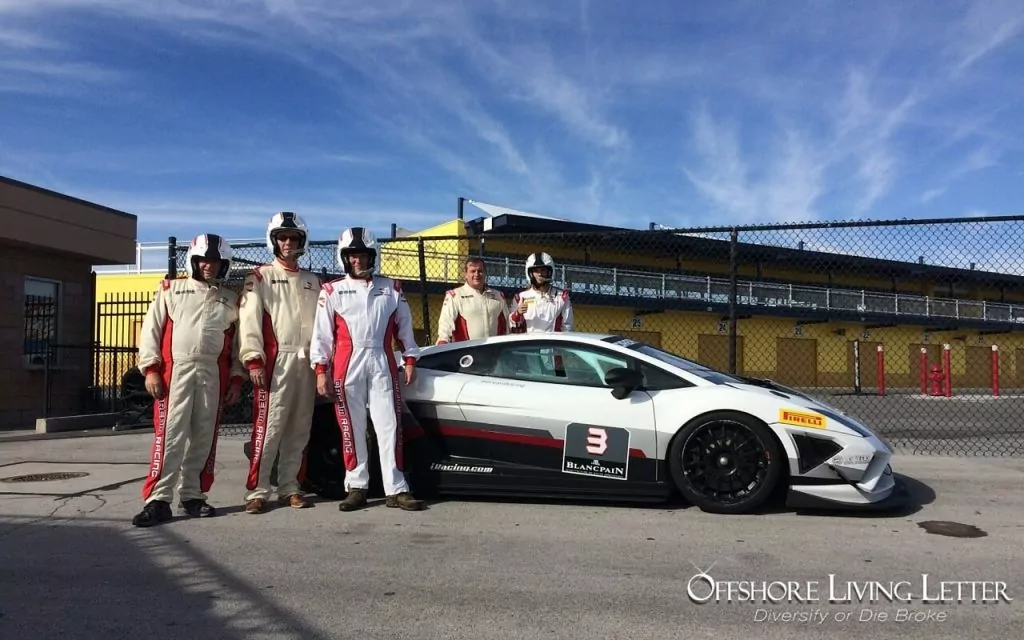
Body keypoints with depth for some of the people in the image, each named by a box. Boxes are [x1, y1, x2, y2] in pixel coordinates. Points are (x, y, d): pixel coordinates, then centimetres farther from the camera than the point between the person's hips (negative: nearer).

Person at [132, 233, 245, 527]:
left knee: (204, 437, 5)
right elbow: (152, 330, 6)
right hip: (175, 371, -2)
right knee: (169, 435, -8)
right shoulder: (170, 290, 11)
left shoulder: (231, 301, 15)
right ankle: (158, 500, -5)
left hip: (213, 375, 2)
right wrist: (151, 369, -4)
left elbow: (237, 343, 13)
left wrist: (237, 379, 5)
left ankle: (193, 494, 15)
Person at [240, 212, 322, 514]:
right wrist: (254, 360, -14)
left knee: (299, 430, 7)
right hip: (274, 361, -4)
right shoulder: (260, 277, 5)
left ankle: (289, 487, 15)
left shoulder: (313, 281, 19)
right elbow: (249, 321, -5)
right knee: (268, 427, -9)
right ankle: (257, 491, -4)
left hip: (306, 362, 5)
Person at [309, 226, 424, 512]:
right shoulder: (332, 291, 6)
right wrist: (321, 371, -3)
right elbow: (322, 333, 3)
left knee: (390, 427, -1)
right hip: (347, 366, -1)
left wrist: (410, 360, 8)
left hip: (383, 365, 1)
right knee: (352, 429, 4)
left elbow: (403, 326, 13)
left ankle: (396, 489, 3)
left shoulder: (391, 288, 12)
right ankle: (356, 487, 14)